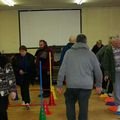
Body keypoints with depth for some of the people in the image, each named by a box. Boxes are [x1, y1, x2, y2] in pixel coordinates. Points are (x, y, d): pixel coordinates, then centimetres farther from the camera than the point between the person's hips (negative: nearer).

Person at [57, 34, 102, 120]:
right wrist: (99, 85, 20)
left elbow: (62, 70, 1)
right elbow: (98, 71, 8)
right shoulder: (91, 54, 5)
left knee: (70, 104, 22)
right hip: (86, 86, 0)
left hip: (71, 85, 0)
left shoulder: (69, 53, 4)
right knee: (84, 107, 8)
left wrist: (59, 85, 6)